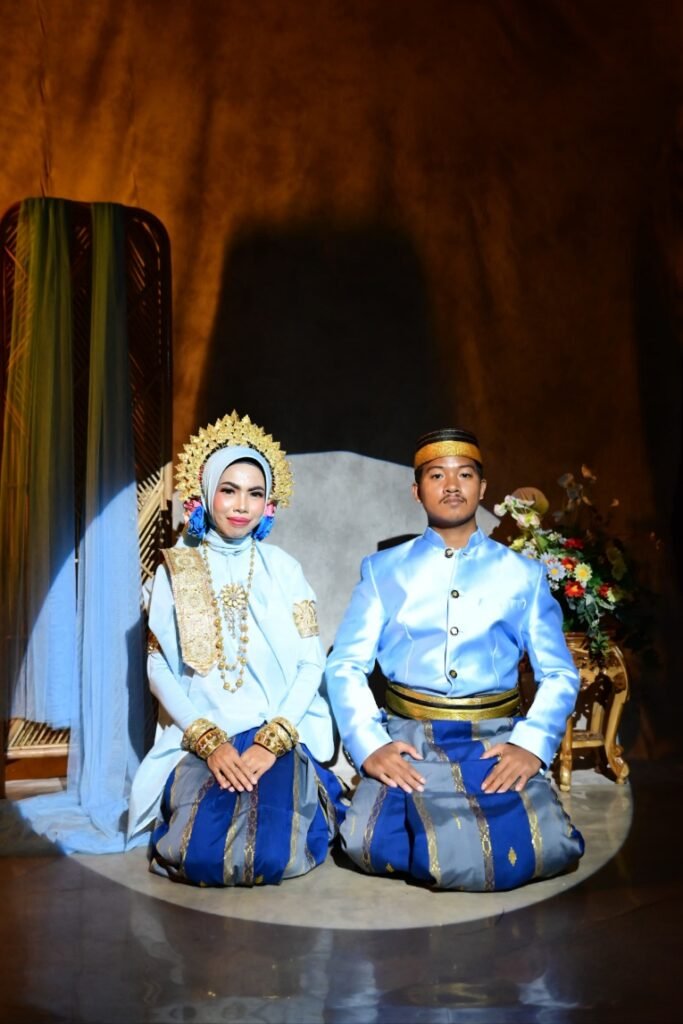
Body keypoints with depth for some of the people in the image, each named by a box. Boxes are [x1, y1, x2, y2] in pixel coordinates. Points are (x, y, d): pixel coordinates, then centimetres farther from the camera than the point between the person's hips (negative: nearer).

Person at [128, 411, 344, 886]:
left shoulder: (282, 568, 4)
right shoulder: (176, 570, 5)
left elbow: (311, 663, 0)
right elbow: (159, 669, 1)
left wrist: (272, 741, -13)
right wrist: (210, 741, -12)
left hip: (281, 737, 0)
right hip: (200, 742, 1)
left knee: (273, 854, -24)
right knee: (201, 857, -22)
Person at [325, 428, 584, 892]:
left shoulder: (523, 574, 12)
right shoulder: (384, 571, 10)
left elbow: (559, 674, 5)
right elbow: (345, 665, 3)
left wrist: (531, 744, -13)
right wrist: (369, 745, -15)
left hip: (498, 737, 1)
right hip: (408, 737, -1)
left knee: (547, 850, -24)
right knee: (372, 845, -27)